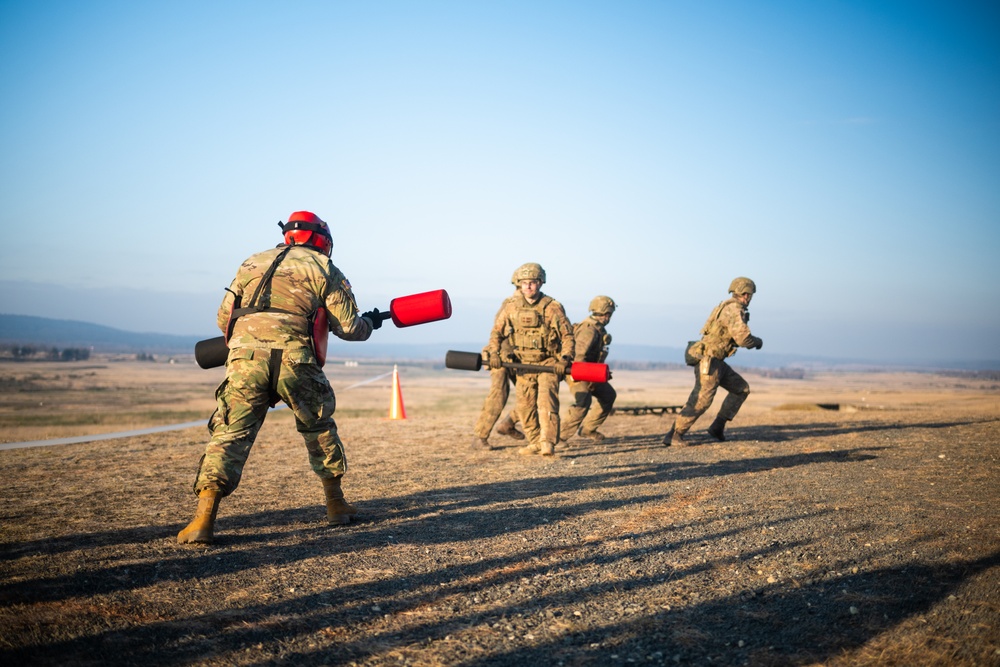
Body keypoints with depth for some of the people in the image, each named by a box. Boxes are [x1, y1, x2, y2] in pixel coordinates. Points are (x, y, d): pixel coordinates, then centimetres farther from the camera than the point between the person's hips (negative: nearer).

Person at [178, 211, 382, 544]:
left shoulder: (253, 262, 23)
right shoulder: (324, 270, 14)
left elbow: (224, 317, 22)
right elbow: (348, 327, 11)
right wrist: (370, 323, 32)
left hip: (245, 357, 2)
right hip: (294, 359, -1)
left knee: (230, 435, 2)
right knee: (320, 428, 20)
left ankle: (204, 519, -12)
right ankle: (336, 504, 29)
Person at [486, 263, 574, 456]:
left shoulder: (552, 307, -8)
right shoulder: (511, 307, 0)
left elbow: (567, 335, -4)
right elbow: (497, 332, 8)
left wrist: (565, 359, -15)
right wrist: (493, 353, -7)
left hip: (548, 363, -4)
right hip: (523, 364, 4)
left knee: (546, 400, -19)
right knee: (525, 406, 6)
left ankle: (548, 442, -21)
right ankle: (535, 442, 20)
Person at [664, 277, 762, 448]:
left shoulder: (728, 307, 14)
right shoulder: (734, 310, -17)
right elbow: (744, 339, -24)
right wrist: (758, 341, -4)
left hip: (715, 361, 10)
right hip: (708, 361, -10)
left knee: (741, 389, 14)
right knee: (701, 401, -12)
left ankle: (718, 427, 14)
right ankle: (673, 436, -7)